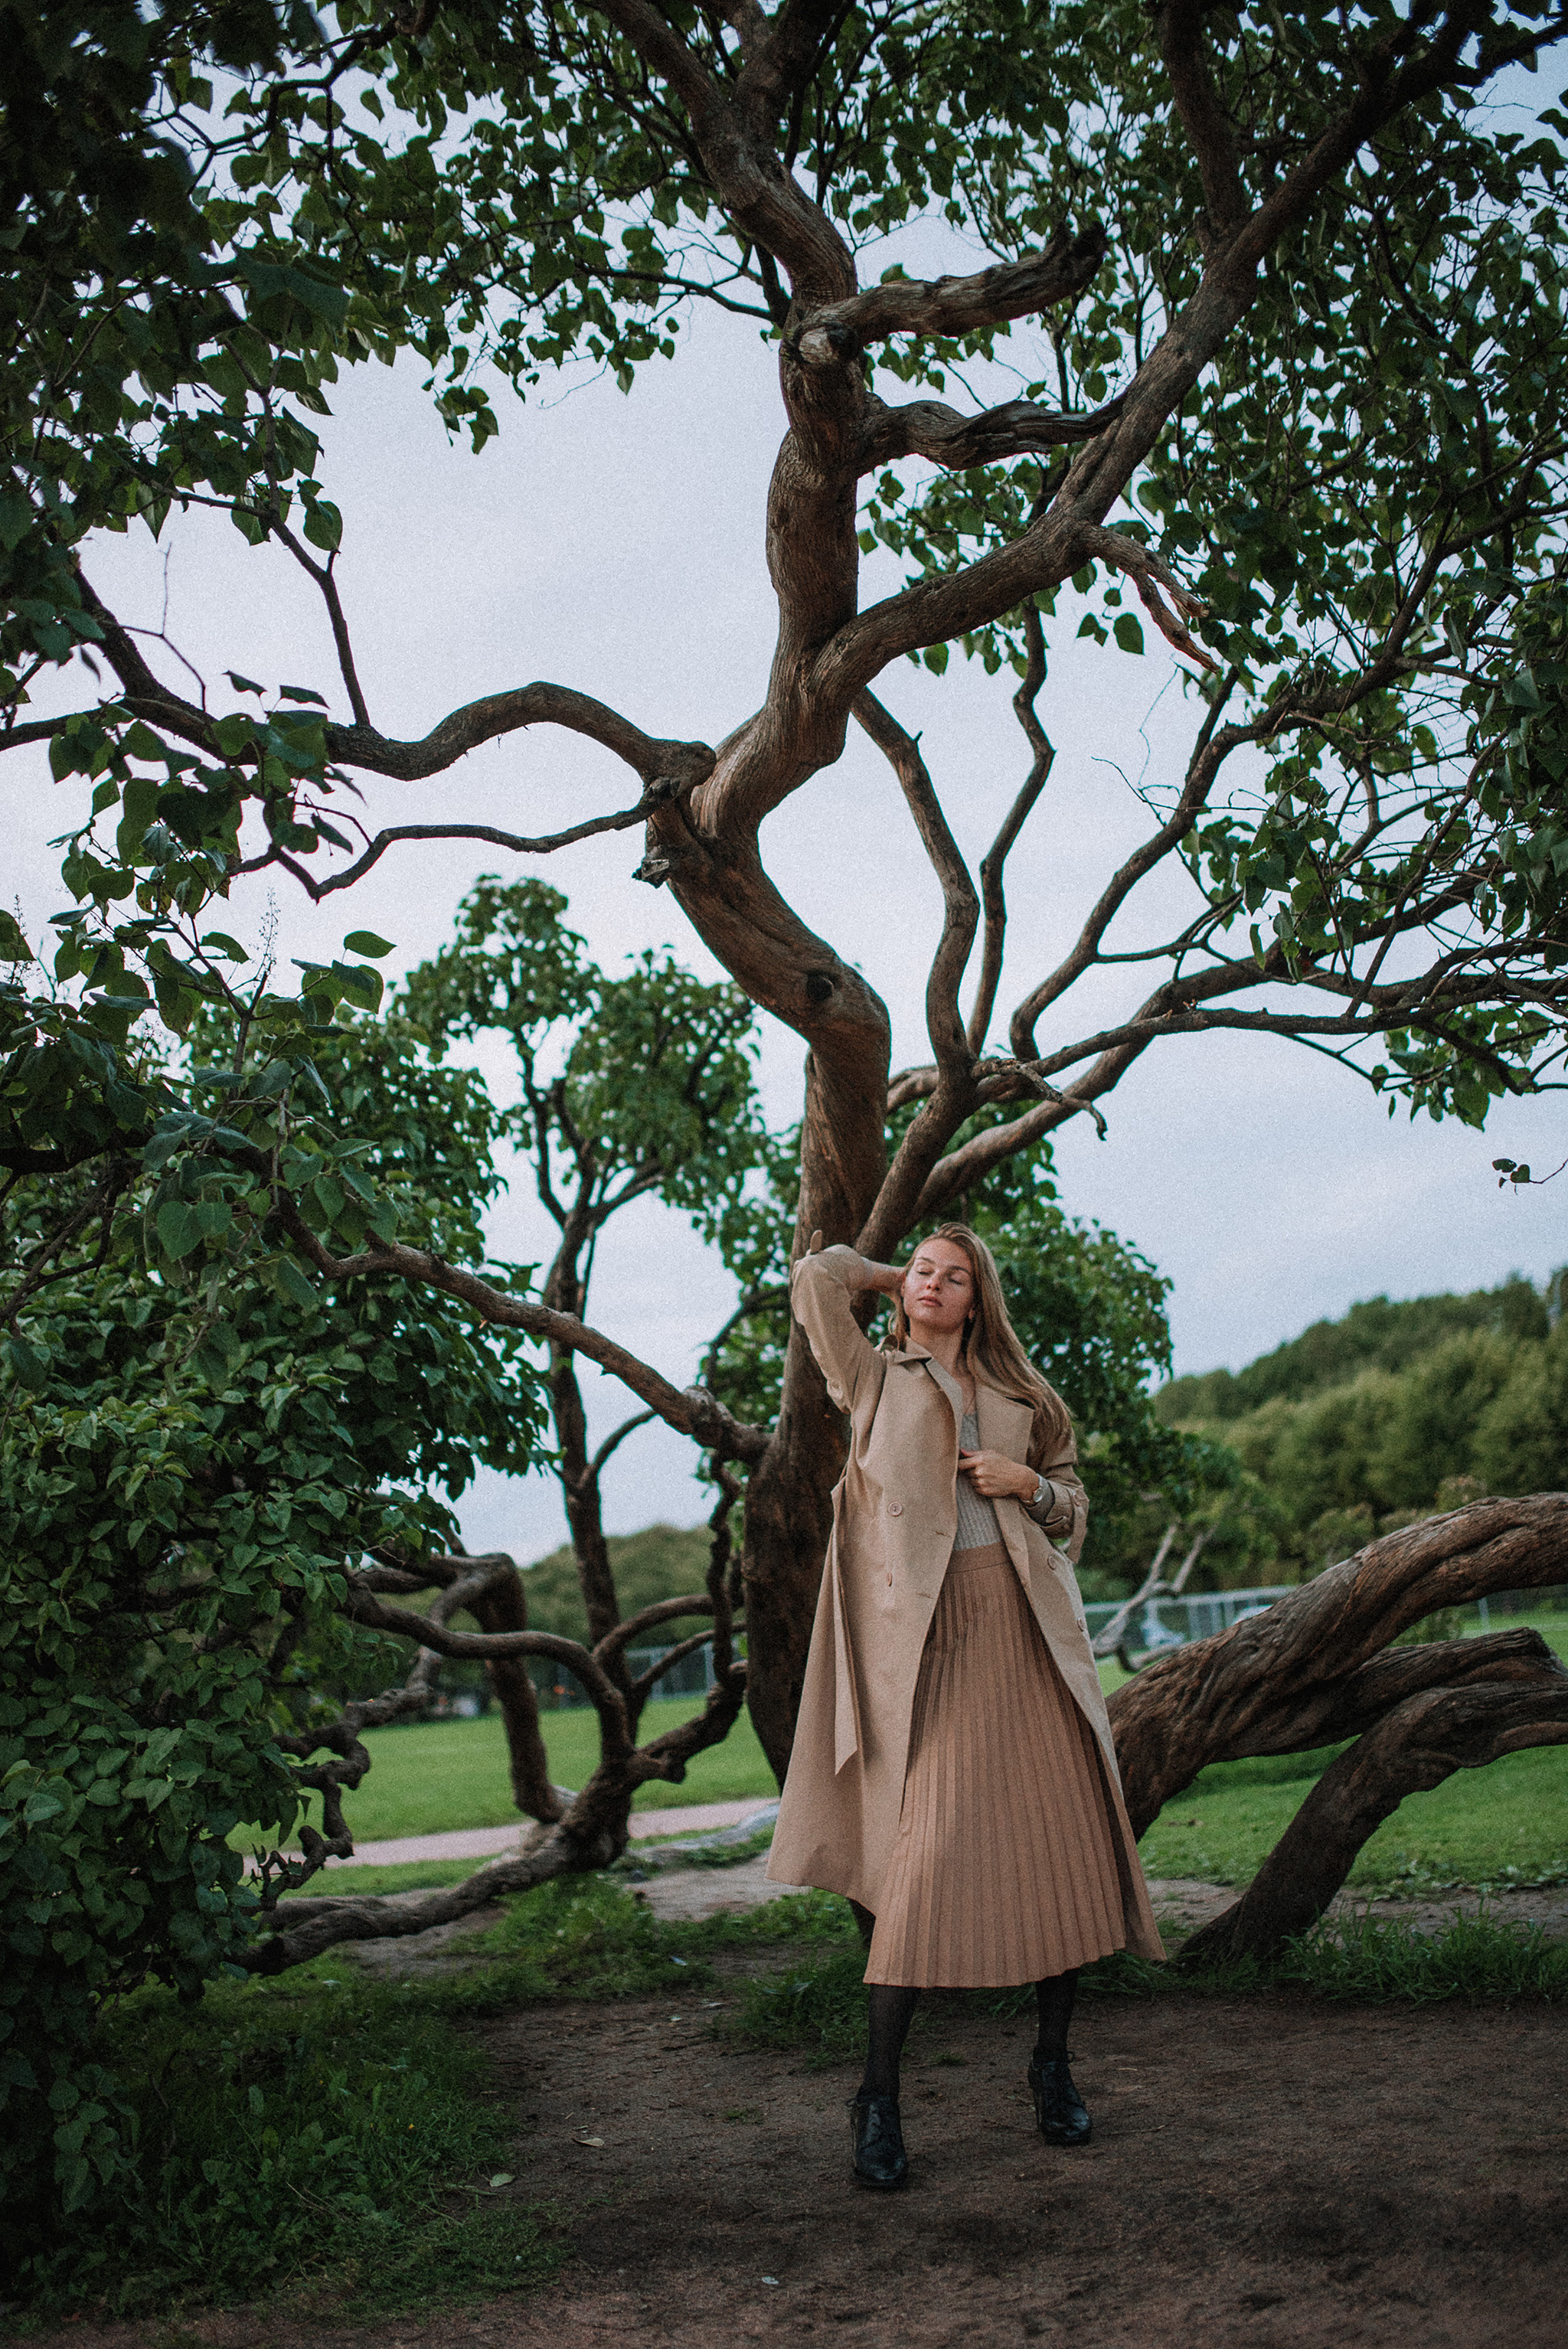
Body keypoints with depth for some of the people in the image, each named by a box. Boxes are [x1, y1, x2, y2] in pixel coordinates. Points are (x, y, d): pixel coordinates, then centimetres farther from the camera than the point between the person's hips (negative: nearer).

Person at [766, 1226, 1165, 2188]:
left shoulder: (1019, 1398, 20)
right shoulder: (874, 1380, 12)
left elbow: (1075, 1503, 24)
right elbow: (817, 1277, 4)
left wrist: (1029, 1485, 3)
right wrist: (890, 1277, 20)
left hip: (1029, 1627, 4)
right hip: (935, 1631, -4)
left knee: (1064, 1841, 0)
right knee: (930, 1846, -13)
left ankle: (1053, 2065, 19)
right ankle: (879, 2098, 0)